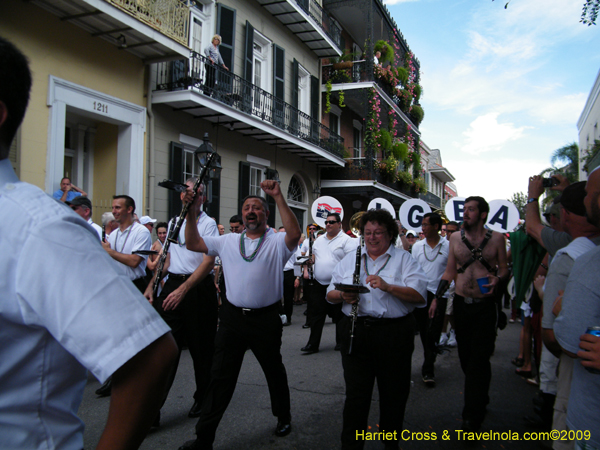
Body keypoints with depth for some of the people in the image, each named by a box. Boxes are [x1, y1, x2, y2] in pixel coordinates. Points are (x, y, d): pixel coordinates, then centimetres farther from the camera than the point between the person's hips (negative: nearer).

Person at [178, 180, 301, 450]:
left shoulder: (276, 242, -3)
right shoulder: (228, 241, 10)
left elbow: (294, 233, -24)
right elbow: (193, 244, 8)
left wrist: (278, 197, -28)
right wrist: (191, 214, -5)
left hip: (266, 319, -2)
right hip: (232, 317, 3)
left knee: (274, 371, 17)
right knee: (220, 377, 5)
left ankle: (283, 417, 41)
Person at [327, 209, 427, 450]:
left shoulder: (404, 260, 2)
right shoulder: (349, 259, 14)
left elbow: (420, 296, -10)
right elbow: (330, 294, 13)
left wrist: (388, 287, -23)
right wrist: (343, 296, -9)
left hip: (394, 333, -2)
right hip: (355, 331, 2)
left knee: (394, 393, 12)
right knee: (355, 394, 5)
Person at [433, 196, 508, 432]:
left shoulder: (496, 238, -2)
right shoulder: (455, 237, 6)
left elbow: (504, 269, 7)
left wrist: (497, 280, -15)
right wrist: (436, 298, 6)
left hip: (485, 305, -3)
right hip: (461, 304, 3)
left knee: (479, 360, -3)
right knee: (465, 357, 11)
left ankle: (472, 417, 6)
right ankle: (480, 400, 34)